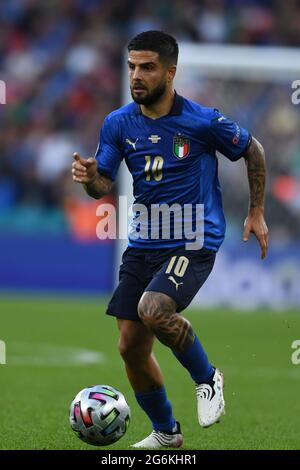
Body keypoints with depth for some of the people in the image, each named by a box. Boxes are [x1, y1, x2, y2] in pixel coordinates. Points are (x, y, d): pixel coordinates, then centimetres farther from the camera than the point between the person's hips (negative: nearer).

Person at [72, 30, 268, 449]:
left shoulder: (202, 121, -11)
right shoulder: (118, 123, 0)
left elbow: (253, 151, 5)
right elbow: (103, 186, 2)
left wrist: (257, 213, 7)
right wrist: (89, 177, -22)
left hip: (195, 241, -5)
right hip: (143, 243, 6)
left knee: (154, 310, -31)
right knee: (131, 346, 3)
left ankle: (207, 379, -4)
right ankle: (165, 432, 25)